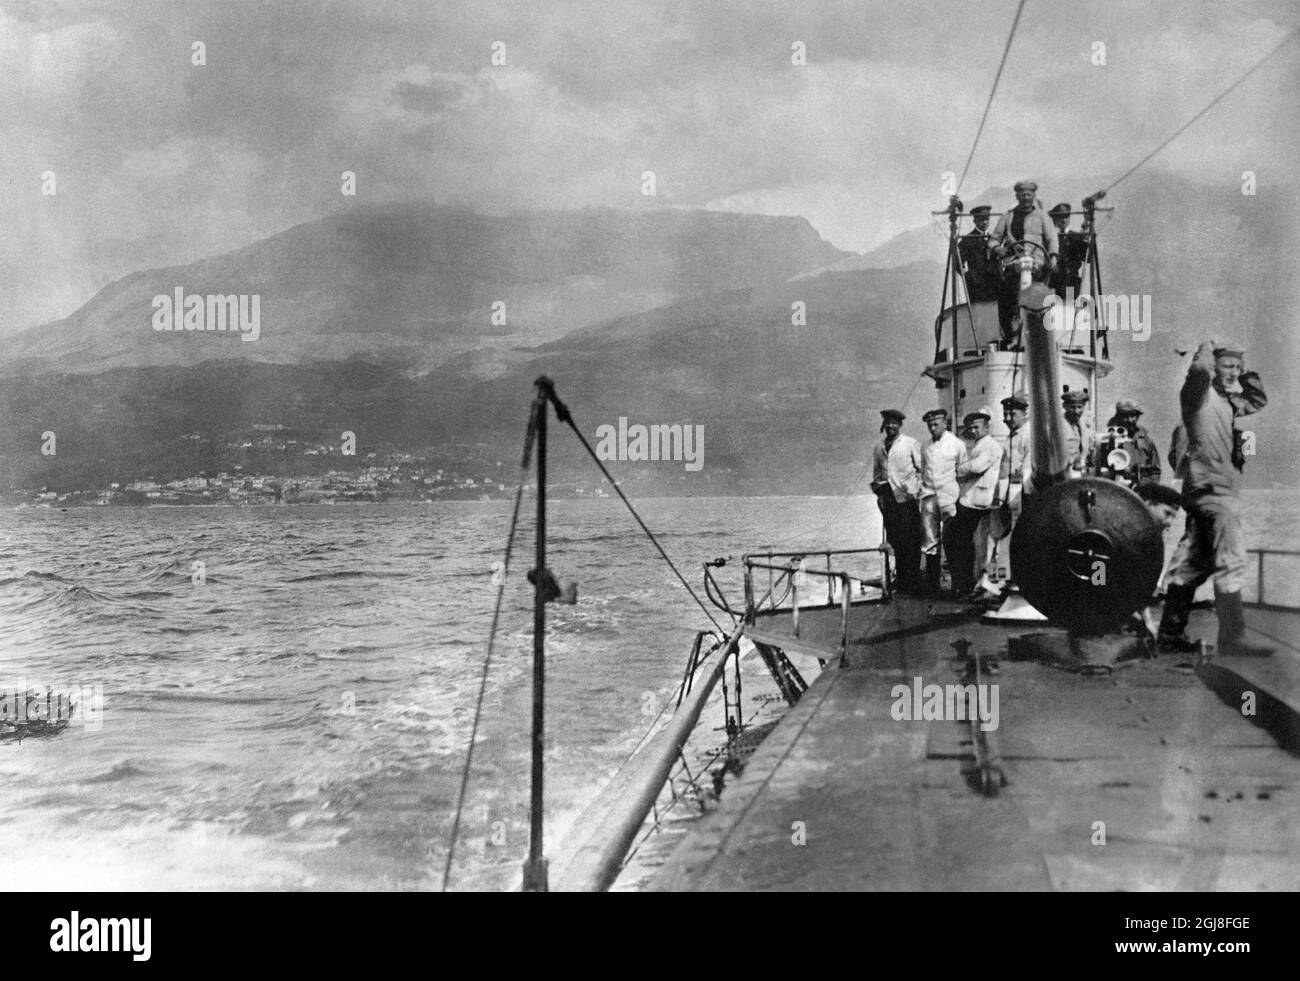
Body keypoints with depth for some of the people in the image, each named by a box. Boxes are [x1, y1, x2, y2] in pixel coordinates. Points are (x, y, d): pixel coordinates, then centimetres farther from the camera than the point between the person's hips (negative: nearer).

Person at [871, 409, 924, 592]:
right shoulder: (879, 448, 14)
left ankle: (912, 583, -2)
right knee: (894, 541, 5)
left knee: (910, 541, -6)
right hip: (888, 500, 4)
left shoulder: (911, 444, 1)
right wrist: (877, 486, 7)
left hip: (907, 499, -4)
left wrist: (916, 491, -8)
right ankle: (900, 579, 13)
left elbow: (921, 469, 0)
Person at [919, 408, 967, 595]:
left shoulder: (956, 444, 1)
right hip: (929, 496, 3)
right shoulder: (924, 446, 11)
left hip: (949, 496, -3)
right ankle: (932, 584, 8)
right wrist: (922, 488, 10)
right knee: (929, 542, 2)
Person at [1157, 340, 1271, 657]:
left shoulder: (1226, 402, 21)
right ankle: (1232, 639, -22)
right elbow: (1199, 370, -28)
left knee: (1191, 563, 10)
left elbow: (1258, 400, 35)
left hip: (1212, 489, 10)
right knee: (1231, 561, -17)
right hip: (1212, 486, -10)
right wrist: (1207, 348, -7)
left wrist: (1246, 373, 20)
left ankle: (1170, 635, 14)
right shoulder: (1198, 393, -6)